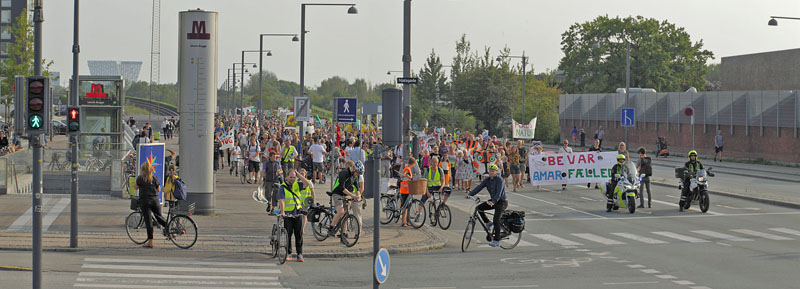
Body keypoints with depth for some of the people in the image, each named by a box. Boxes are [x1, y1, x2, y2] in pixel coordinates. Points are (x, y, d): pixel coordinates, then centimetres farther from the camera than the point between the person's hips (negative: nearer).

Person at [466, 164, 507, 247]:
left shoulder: (499, 180, -19)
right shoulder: (487, 180, 3)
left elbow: (499, 193, -32)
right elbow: (479, 187, -5)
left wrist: (493, 202, -48)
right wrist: (469, 194, -19)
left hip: (501, 202, -7)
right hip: (492, 200, 7)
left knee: (496, 220, -16)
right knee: (479, 208, -9)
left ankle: (497, 241, -10)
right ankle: (488, 223, 8)